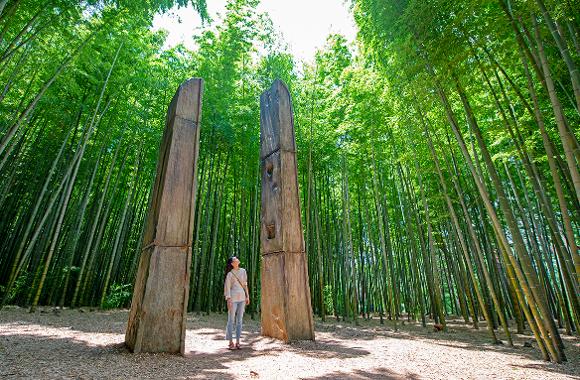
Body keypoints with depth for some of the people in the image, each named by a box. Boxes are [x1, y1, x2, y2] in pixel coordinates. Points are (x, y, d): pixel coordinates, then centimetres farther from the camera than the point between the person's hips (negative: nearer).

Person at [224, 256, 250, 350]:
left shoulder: (243, 271, 11)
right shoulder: (230, 274, -5)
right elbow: (227, 287, -8)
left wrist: (247, 296, 12)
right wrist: (228, 299, -17)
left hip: (242, 298, 5)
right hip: (233, 298, -5)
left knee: (239, 320, 8)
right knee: (231, 320, 1)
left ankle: (237, 342, 15)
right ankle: (231, 343, 9)